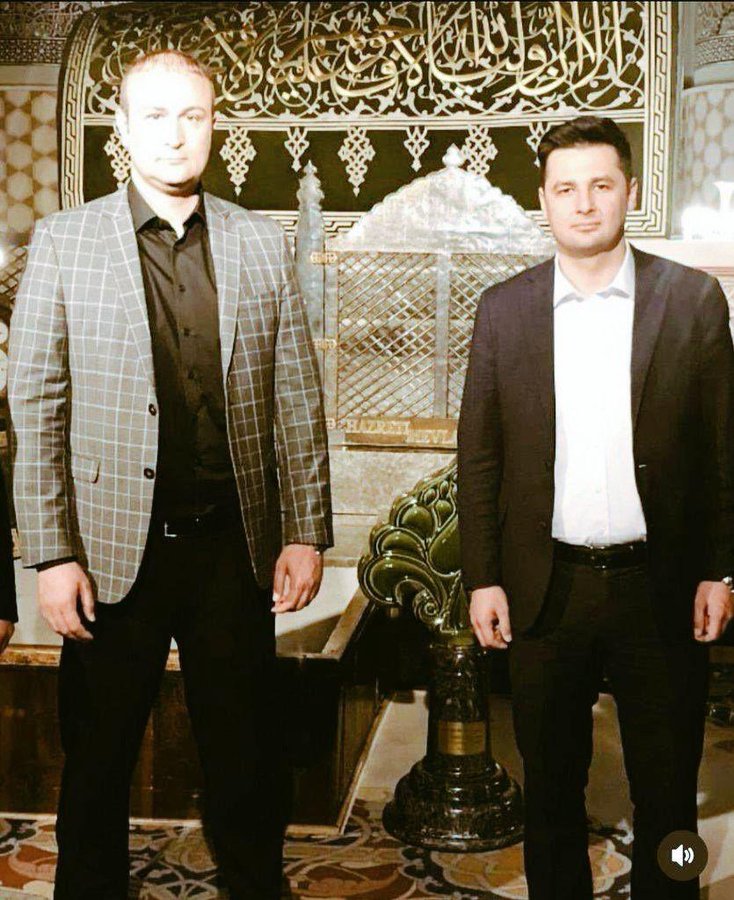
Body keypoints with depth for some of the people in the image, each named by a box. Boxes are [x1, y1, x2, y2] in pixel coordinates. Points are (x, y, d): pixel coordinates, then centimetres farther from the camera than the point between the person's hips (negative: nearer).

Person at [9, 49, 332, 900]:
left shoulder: (262, 243, 4)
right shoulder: (64, 242, -1)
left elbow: (297, 398, 5)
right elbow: (36, 407, -3)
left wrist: (306, 532, 1)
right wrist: (52, 555, -7)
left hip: (235, 544, 2)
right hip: (116, 546, -1)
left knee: (246, 754, 13)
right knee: (97, 757, 13)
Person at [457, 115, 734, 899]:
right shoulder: (503, 309, 2)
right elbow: (479, 455, 3)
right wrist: (481, 577, 0)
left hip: (659, 589, -1)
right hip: (546, 589, 1)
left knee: (667, 789, 12)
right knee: (550, 784, 15)